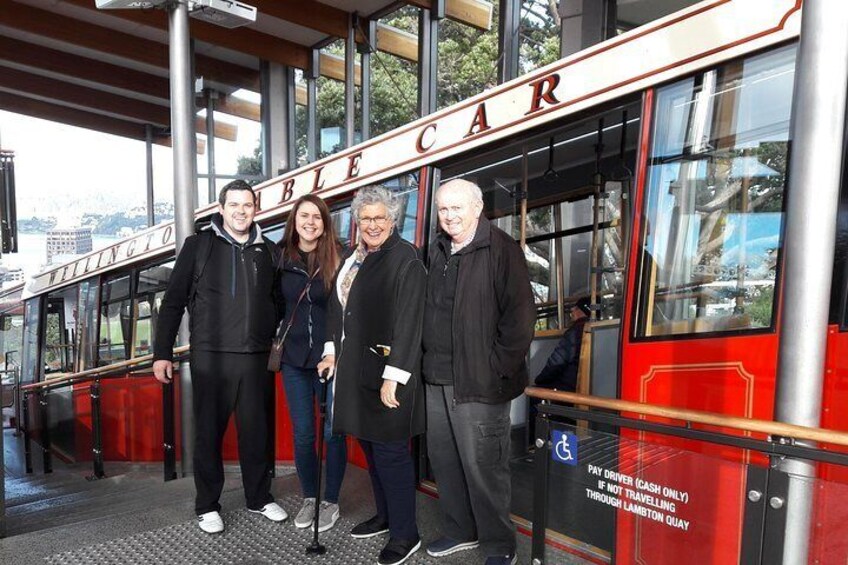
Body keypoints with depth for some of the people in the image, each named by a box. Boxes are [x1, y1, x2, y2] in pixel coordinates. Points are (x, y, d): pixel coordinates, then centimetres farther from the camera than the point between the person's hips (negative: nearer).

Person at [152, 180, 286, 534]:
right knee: (208, 433, 8)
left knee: (257, 431, 11)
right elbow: (173, 302, 0)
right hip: (211, 357, -2)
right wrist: (162, 352, -2)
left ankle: (259, 498, 29)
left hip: (257, 358, 3)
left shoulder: (267, 251, 8)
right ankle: (207, 506, 25)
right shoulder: (198, 246, 0)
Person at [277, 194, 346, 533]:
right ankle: (309, 498, 30)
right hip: (294, 358, 3)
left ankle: (330, 501, 25)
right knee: (302, 434, 11)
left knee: (333, 432, 7)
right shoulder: (282, 258, 2)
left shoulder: (337, 258, -7)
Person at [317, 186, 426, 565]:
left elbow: (408, 321, -18)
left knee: (390, 451, 0)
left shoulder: (405, 258, -13)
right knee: (370, 444, 17)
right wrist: (332, 349, 14)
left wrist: (393, 377, -21)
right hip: (355, 367, 8)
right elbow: (338, 304, 20)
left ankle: (405, 534, 17)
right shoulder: (354, 257, 12)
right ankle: (385, 516, 35)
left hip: (388, 369, -8)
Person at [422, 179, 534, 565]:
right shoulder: (438, 251, 13)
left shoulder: (501, 250, -9)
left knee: (482, 465, 1)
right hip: (437, 378, 8)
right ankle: (460, 530, 36)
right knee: (443, 458, 17)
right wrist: (429, 359, 12)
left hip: (480, 382, -7)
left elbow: (520, 315, -13)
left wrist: (498, 369, -14)